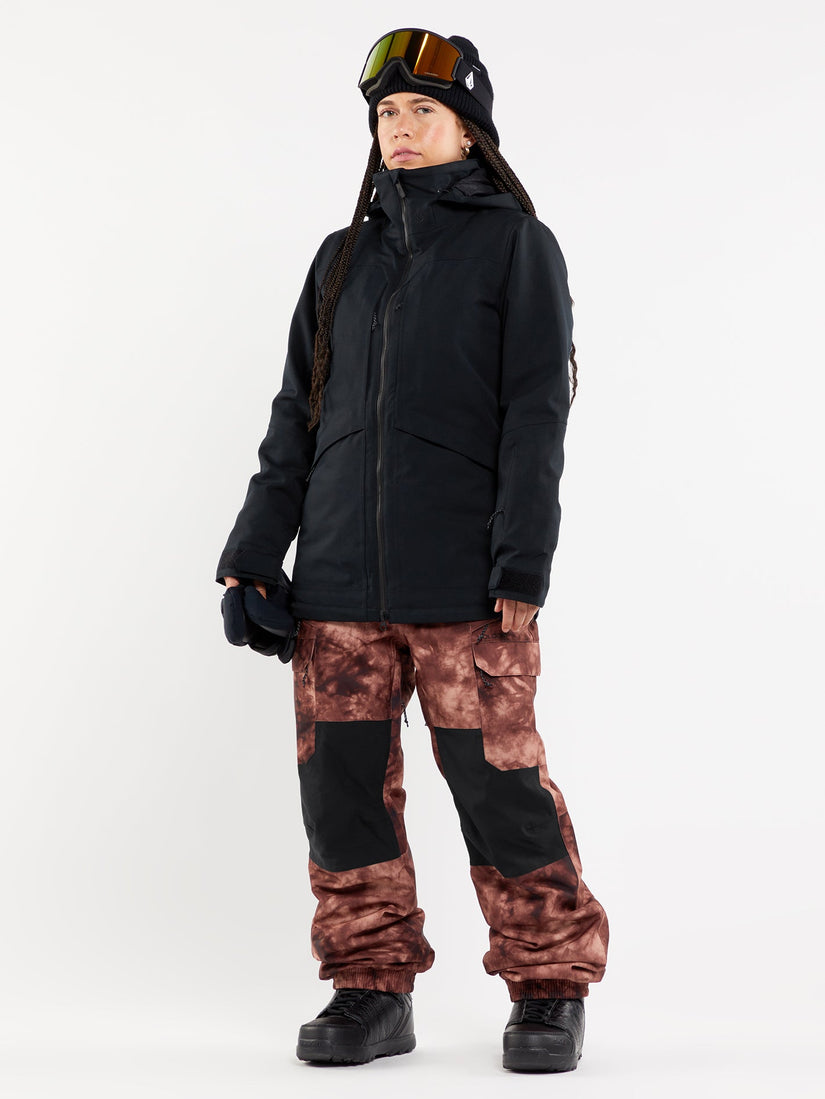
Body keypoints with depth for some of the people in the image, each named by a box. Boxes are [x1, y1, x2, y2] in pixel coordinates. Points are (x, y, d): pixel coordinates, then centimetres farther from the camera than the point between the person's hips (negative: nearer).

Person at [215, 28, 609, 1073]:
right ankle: (370, 987, 15)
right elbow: (297, 417, 18)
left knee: (499, 782, -5)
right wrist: (252, 554, 10)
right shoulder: (342, 259, 18)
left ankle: (551, 987, 10)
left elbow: (536, 415, -4)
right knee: (343, 783, 3)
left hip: (463, 582, -4)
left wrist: (522, 566, -13)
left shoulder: (515, 244, 4)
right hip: (338, 583, 5)